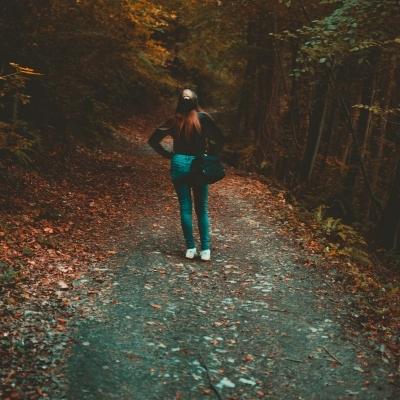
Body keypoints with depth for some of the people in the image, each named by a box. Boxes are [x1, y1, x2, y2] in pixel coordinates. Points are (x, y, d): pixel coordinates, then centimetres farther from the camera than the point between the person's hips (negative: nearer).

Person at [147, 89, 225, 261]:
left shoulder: (174, 121, -1)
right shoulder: (203, 118, -6)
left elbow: (153, 140, 0)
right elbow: (220, 139, -9)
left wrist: (168, 154, 6)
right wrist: (210, 155, 2)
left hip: (179, 164, 1)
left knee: (185, 207, 7)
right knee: (202, 208, 7)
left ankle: (190, 248, 9)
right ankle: (205, 249, 3)